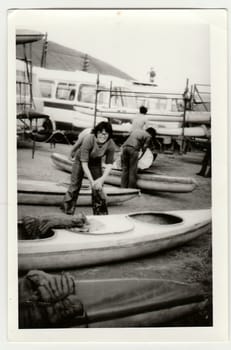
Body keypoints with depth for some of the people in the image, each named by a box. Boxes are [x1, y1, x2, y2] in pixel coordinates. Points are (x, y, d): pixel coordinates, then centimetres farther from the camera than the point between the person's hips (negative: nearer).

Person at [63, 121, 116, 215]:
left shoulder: (111, 145, -27)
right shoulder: (88, 139, -37)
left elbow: (109, 164, -17)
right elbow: (84, 162, -33)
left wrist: (102, 179, -30)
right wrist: (91, 181, -35)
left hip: (96, 161, 3)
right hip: (80, 159, -3)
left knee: (98, 186, -1)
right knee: (75, 185, -3)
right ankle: (67, 212, 11)